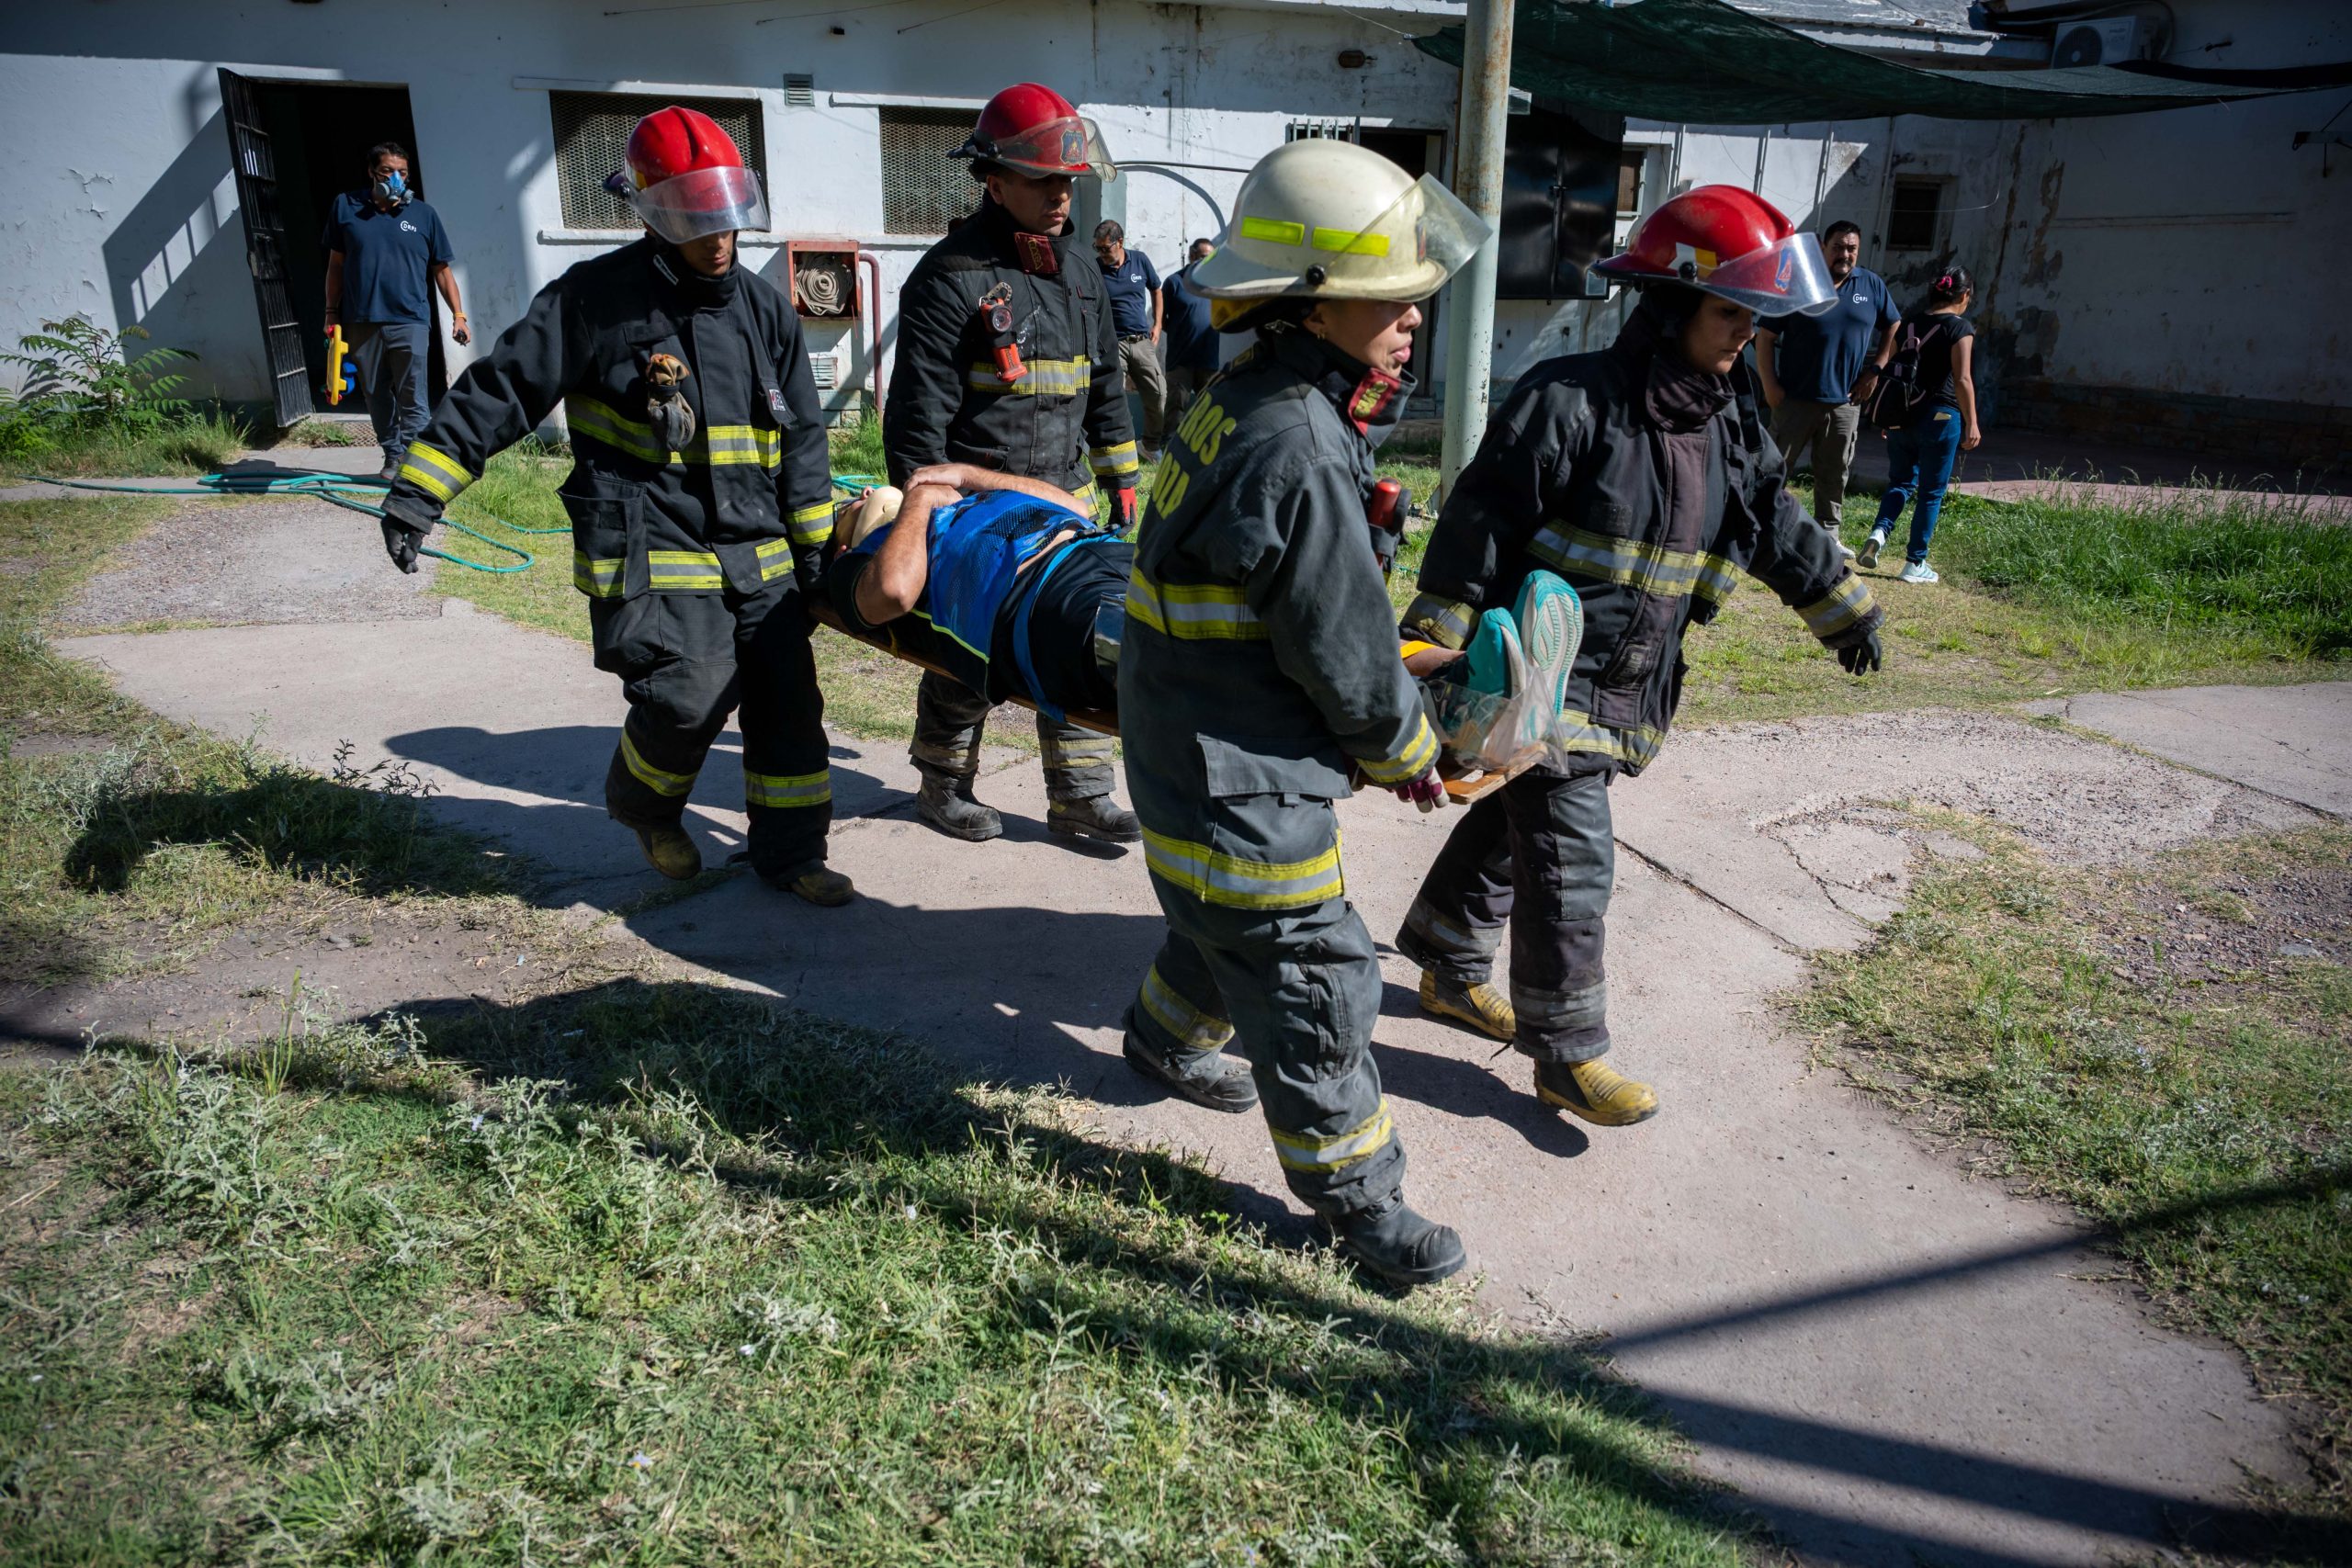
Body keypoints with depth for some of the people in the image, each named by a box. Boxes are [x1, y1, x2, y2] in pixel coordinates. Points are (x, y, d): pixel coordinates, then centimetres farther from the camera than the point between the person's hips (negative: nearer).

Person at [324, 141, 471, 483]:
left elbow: (442, 270, 9)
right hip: (361, 323, 2)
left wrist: (458, 315, 1)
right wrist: (332, 313, 10)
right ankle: (392, 456, 20)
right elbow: (336, 264, 12)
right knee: (376, 396, 9)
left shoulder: (423, 214, 6)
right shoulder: (346, 207, 8)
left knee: (412, 399, -7)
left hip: (410, 321, -2)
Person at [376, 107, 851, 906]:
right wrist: (420, 488, -10)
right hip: (651, 553, -5)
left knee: (787, 697, 5)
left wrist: (813, 538, 11)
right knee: (691, 694, -17)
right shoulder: (596, 298, -5)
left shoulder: (764, 308, 10)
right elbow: (500, 392, -5)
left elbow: (801, 431, 15)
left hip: (756, 554, 6)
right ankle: (642, 804, 17)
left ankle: (790, 853, 21)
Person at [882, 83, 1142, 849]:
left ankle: (1080, 797, 16)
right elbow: (918, 411, -13)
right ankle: (942, 783, 25)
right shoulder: (952, 276, -11)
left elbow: (1105, 380, 19)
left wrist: (1121, 475, 18)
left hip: (1066, 499, 6)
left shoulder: (1078, 267, 11)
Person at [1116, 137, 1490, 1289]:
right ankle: (1355, 1194, 22)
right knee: (1310, 982, 4)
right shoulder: (1297, 459, -28)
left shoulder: (1240, 403, 4)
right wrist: (1407, 753, -4)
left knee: (1226, 924, 31)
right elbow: (1347, 661, -20)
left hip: (1189, 752, 10)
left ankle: (1168, 1040, 57)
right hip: (1241, 786, -10)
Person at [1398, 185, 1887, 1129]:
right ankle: (1568, 1056, 9)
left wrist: (1843, 606, 24)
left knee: (1514, 822, 20)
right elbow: (1477, 529, -18)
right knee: (1571, 863, -5)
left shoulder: (1727, 420, 7)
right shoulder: (1569, 403, -18)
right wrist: (1431, 645, -19)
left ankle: (1450, 968, 38)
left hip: (1629, 686, 8)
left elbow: (1776, 522, 21)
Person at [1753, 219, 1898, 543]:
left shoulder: (1872, 285, 6)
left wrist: (1875, 370, 6)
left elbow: (1893, 328, 17)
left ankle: (1828, 534, 20)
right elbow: (1765, 337, -4)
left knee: (1834, 474, 10)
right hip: (1795, 398, -3)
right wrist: (1770, 386, -11)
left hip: (1844, 403, 3)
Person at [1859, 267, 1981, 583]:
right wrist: (1971, 423, -9)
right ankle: (1915, 563, 8)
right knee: (1931, 492, 5)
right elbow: (1962, 380, -13)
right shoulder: (1960, 326, -7)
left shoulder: (1909, 324, 8)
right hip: (1940, 416, -5)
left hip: (1903, 413, 5)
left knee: (1901, 481, 17)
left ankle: (1879, 532, -9)